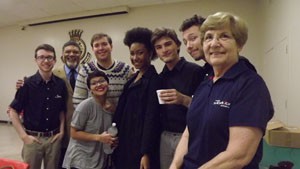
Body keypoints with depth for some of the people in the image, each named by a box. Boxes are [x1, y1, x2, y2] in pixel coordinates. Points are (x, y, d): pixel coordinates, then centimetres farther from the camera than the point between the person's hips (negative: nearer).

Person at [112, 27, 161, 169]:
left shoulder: (153, 79, -14)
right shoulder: (134, 78, 10)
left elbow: (151, 118, -19)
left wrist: (146, 153, -20)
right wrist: (115, 135, 12)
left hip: (140, 144, -7)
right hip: (126, 141, 8)